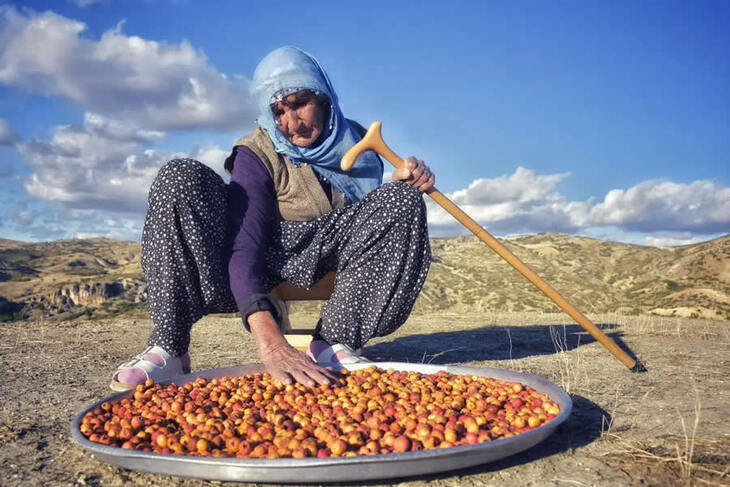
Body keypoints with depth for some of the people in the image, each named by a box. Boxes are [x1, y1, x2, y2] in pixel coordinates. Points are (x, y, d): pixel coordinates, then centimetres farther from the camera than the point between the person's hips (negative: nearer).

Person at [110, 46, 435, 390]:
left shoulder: (355, 139, -2)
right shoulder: (258, 153, -16)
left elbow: (379, 212, 7)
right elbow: (243, 249, -31)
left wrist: (405, 183, -18)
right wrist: (270, 344, -48)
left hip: (330, 252, 3)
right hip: (267, 255, -3)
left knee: (403, 200, -21)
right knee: (180, 178, -24)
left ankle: (335, 343, -27)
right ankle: (168, 348, -29)